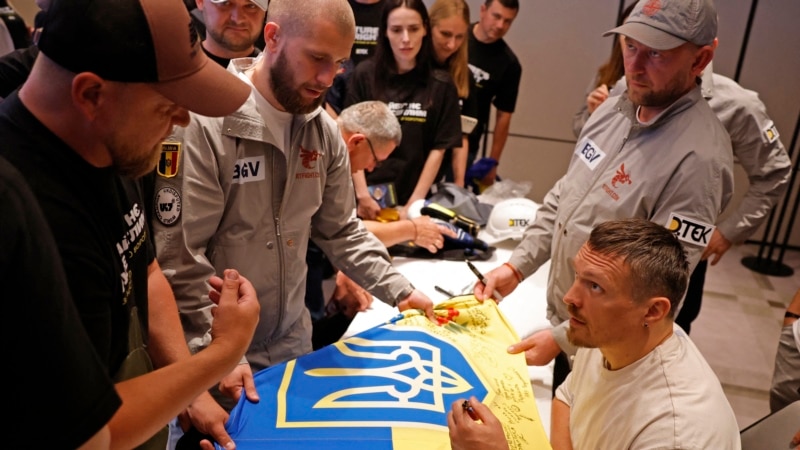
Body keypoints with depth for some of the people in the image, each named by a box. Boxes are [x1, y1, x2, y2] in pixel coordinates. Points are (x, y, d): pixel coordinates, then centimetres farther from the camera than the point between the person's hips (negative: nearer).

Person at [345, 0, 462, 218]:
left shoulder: (441, 84, -2)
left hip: (413, 199, 0)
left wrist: (414, 203, -9)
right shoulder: (365, 74, -4)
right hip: (369, 197, 0)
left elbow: (438, 149, -3)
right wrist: (363, 195, -10)